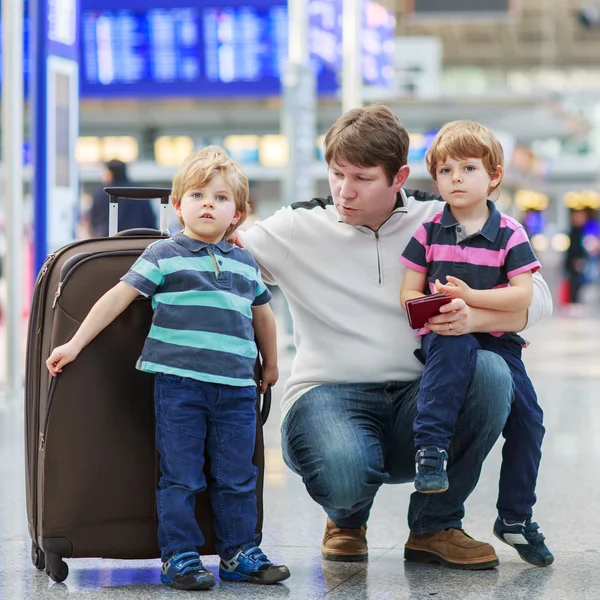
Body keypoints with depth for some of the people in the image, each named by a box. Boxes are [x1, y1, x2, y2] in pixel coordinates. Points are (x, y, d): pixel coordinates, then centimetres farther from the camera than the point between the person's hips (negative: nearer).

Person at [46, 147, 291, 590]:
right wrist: (75, 344, -1)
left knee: (237, 477, 7)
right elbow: (117, 299, 1)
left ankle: (239, 553, 19)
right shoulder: (164, 256, 2)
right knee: (181, 477, 0)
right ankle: (179, 558, 8)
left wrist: (270, 364, 35)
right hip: (178, 383, -4)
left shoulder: (245, 263, 15)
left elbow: (262, 314, 29)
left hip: (237, 388, 4)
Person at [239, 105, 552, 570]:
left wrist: (473, 318, -21)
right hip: (330, 394, -2)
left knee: (490, 371, -29)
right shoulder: (301, 227, 6)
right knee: (344, 474, -37)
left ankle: (435, 527, -5)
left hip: (418, 399, 2)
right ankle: (347, 519, 8)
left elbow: (535, 294, 0)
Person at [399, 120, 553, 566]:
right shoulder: (429, 232, 2)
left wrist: (469, 297, -20)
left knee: (527, 418, -6)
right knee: (455, 347, -38)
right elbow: (409, 294, 2)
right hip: (445, 335, -1)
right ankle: (430, 446, -34)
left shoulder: (509, 234, -1)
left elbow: (524, 295, -11)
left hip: (498, 339, 2)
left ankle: (516, 519, 12)